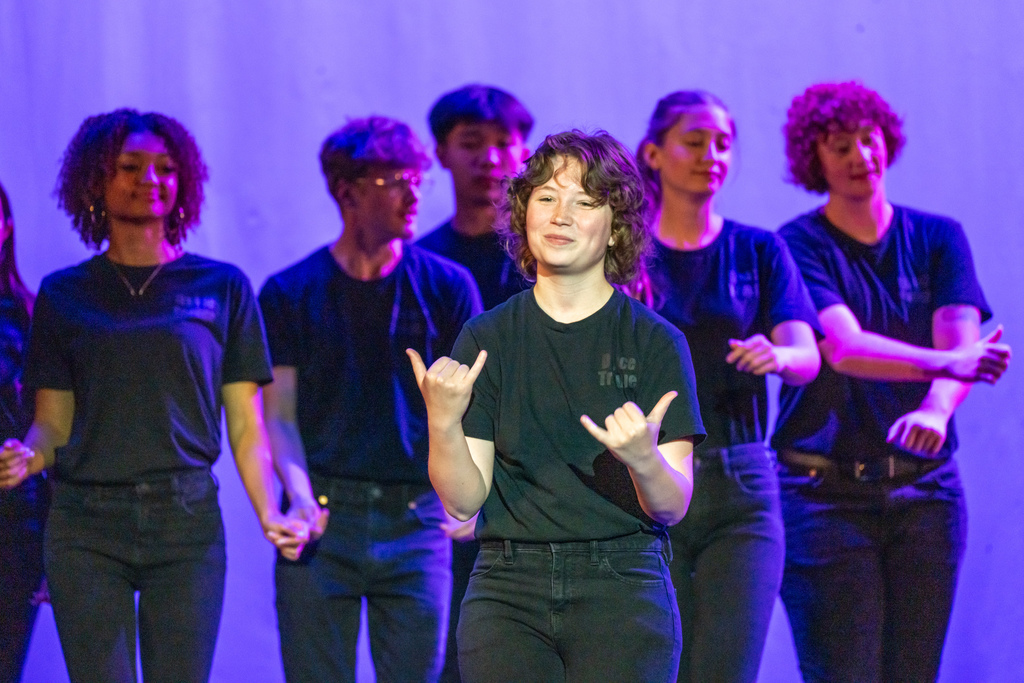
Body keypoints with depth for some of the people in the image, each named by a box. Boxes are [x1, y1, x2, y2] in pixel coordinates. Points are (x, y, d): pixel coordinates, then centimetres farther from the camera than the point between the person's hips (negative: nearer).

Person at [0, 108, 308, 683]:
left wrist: (270, 515, -8)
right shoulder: (64, 295, 10)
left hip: (187, 523, 0)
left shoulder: (222, 288, 8)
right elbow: (53, 423, 10)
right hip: (87, 527, 0)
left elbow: (246, 427, 6)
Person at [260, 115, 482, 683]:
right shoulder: (290, 293, 4)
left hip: (415, 518, 0)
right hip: (324, 517, 0)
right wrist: (301, 498, -15)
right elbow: (279, 414, 2)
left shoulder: (447, 287, 5)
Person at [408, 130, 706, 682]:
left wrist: (643, 460, -22)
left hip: (622, 594, -1)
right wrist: (442, 422, -16)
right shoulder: (485, 339, 7)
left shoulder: (655, 342, 2)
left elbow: (672, 507, -1)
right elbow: (463, 500, 2)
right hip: (507, 593, 1)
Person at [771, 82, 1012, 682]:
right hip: (826, 492, -3)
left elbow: (961, 340, -8)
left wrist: (936, 408, -30)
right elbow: (843, 348, -19)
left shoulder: (937, 238, 8)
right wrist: (945, 363, -36)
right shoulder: (799, 247, -3)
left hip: (925, 490, 3)